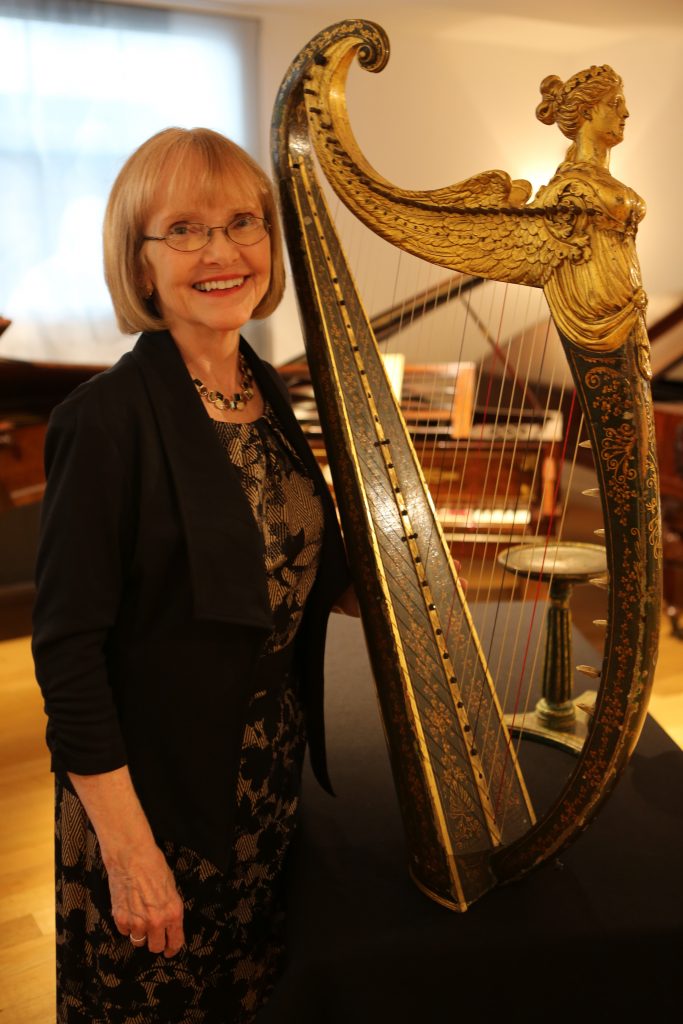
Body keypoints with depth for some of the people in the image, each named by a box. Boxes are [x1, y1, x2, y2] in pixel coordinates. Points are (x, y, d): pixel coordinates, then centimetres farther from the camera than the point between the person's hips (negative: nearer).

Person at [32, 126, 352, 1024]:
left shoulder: (267, 392, 1)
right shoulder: (110, 417, -21)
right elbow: (67, 648, -21)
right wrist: (129, 850, -19)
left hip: (268, 779, 6)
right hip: (154, 789, -6)